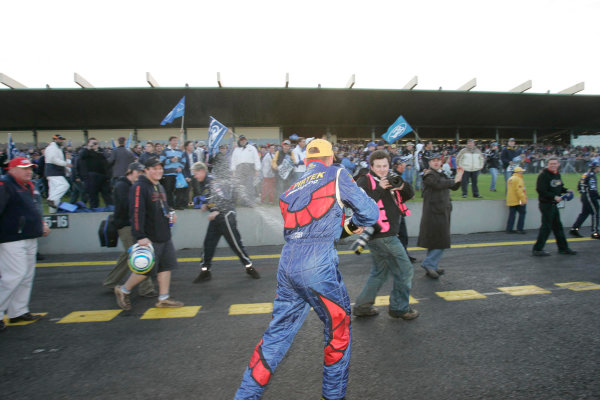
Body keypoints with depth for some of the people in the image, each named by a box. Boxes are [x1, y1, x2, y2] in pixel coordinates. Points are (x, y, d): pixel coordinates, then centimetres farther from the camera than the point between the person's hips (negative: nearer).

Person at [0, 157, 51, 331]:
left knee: (27, 275, 12)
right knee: (15, 275, -11)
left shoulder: (28, 186, 15)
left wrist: (41, 224, 19)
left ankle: (18, 311, 23)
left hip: (30, 239, 9)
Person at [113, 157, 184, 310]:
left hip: (164, 237, 9)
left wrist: (170, 215, 5)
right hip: (149, 238, -8)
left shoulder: (160, 187, 15)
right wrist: (140, 236, -27)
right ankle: (123, 290, 24)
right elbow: (136, 213, -22)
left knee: (166, 266, 8)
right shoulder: (139, 187, -14)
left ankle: (164, 298, 18)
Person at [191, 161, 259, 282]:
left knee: (235, 243, -2)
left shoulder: (213, 182, -16)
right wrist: (207, 205, 10)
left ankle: (249, 267, 12)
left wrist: (216, 211, -25)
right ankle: (205, 271, 19)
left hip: (225, 216, -9)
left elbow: (223, 198, -24)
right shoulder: (203, 184, 13)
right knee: (208, 244, 8)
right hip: (215, 218, 9)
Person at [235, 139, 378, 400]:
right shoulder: (336, 175, 3)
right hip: (317, 264, -6)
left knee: (278, 331, 17)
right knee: (339, 327, 16)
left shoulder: (292, 189, 19)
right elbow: (370, 213, 3)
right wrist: (355, 224, 24)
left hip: (287, 263, 6)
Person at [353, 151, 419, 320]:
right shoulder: (365, 181, -10)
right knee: (404, 270, 1)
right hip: (382, 235, -9)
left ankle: (362, 306, 26)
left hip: (387, 234, 9)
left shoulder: (389, 180, 13)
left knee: (380, 272, 18)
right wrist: (380, 189, -25)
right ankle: (399, 308, 17)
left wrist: (402, 186, -10)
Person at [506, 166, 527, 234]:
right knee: (522, 213, 3)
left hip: (510, 201, 8)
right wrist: (523, 199, -22)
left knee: (512, 214, 8)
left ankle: (509, 229, 7)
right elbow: (519, 190, -22)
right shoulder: (518, 179, -13)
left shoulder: (510, 179, 14)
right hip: (518, 201, -8)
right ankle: (519, 229, 3)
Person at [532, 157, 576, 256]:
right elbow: (541, 190, -21)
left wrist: (566, 190, 5)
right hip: (546, 204, -9)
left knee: (558, 226, 17)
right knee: (546, 227, -7)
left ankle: (563, 248, 28)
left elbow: (559, 187, 25)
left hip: (554, 204, 9)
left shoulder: (558, 175, 13)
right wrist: (554, 197, -24)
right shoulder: (543, 175, -15)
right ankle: (537, 249, -1)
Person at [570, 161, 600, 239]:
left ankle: (574, 229, 11)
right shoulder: (592, 176, -15)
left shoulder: (586, 175, 14)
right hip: (590, 197, -9)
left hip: (584, 196, 9)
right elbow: (592, 189, -22)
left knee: (584, 213, 13)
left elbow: (579, 186, 19)